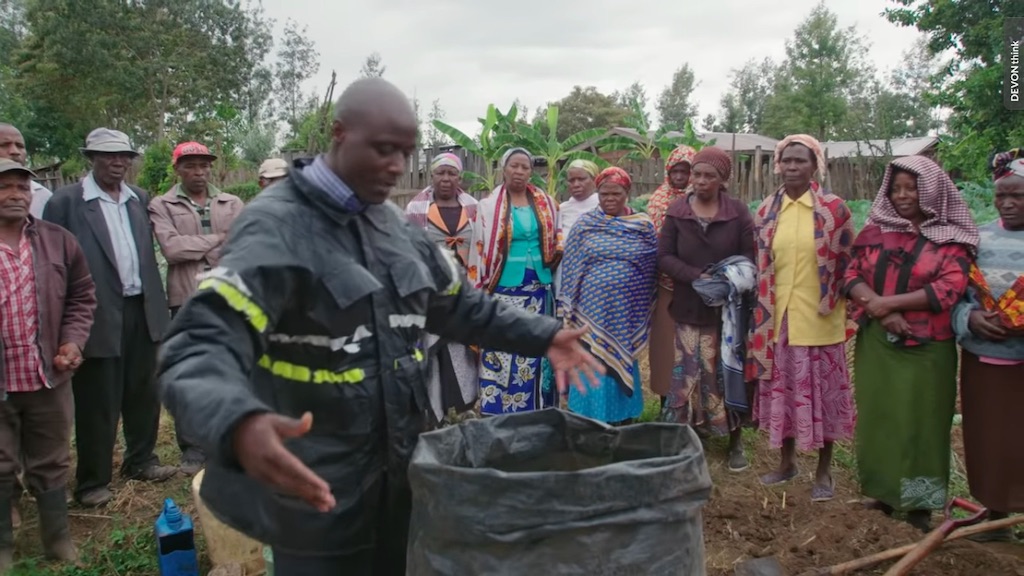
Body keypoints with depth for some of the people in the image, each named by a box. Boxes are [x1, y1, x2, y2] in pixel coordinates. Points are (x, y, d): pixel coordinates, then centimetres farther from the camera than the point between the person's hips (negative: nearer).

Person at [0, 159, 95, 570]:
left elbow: (82, 295, 8)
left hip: (48, 377, 2)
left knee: (51, 464, 15)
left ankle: (58, 540, 29)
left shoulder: (58, 241, 2)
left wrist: (73, 341, -6)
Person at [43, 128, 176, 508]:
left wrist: (157, 300, 8)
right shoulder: (65, 202, -7)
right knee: (97, 402, 4)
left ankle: (140, 461, 33)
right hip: (100, 316, -5)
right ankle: (93, 480, 19)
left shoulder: (140, 199, 10)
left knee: (143, 392, 16)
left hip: (142, 310, 5)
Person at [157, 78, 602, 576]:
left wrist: (542, 337, 6)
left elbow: (459, 305, 16)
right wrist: (239, 424, -51)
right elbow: (202, 344, -31)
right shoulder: (276, 225, -18)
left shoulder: (396, 224, 6)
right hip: (315, 491, -7)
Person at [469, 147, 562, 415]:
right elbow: (479, 251, -1)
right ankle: (498, 416, 6)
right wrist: (478, 292, -4)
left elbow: (558, 236, 22)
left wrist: (557, 254, 2)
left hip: (539, 290, 3)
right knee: (502, 354, -4)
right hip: (505, 291, -3)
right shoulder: (489, 207, 0)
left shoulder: (547, 204, 9)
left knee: (536, 352, 8)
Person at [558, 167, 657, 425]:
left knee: (624, 362, 11)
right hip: (593, 310, -1)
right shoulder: (584, 225, 0)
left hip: (628, 313, 1)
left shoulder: (644, 226, 2)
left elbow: (655, 267, 6)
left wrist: (648, 309, 5)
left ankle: (625, 419, 25)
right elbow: (570, 268, 2)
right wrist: (569, 308, 0)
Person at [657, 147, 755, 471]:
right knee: (688, 375, 3)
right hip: (689, 308, 1)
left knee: (729, 374, 7)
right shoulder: (676, 212, 0)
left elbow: (751, 255, -3)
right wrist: (696, 277, -17)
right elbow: (664, 257, -2)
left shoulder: (738, 212, -2)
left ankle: (735, 442, 20)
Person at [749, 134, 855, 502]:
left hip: (819, 318, -3)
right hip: (777, 317, 3)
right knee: (782, 389, 12)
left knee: (821, 390, 6)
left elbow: (849, 262, 0)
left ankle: (824, 471, 20)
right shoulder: (766, 212, 5)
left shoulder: (834, 209, -5)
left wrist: (840, 303, -3)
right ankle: (787, 462, 29)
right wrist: (761, 314, 7)